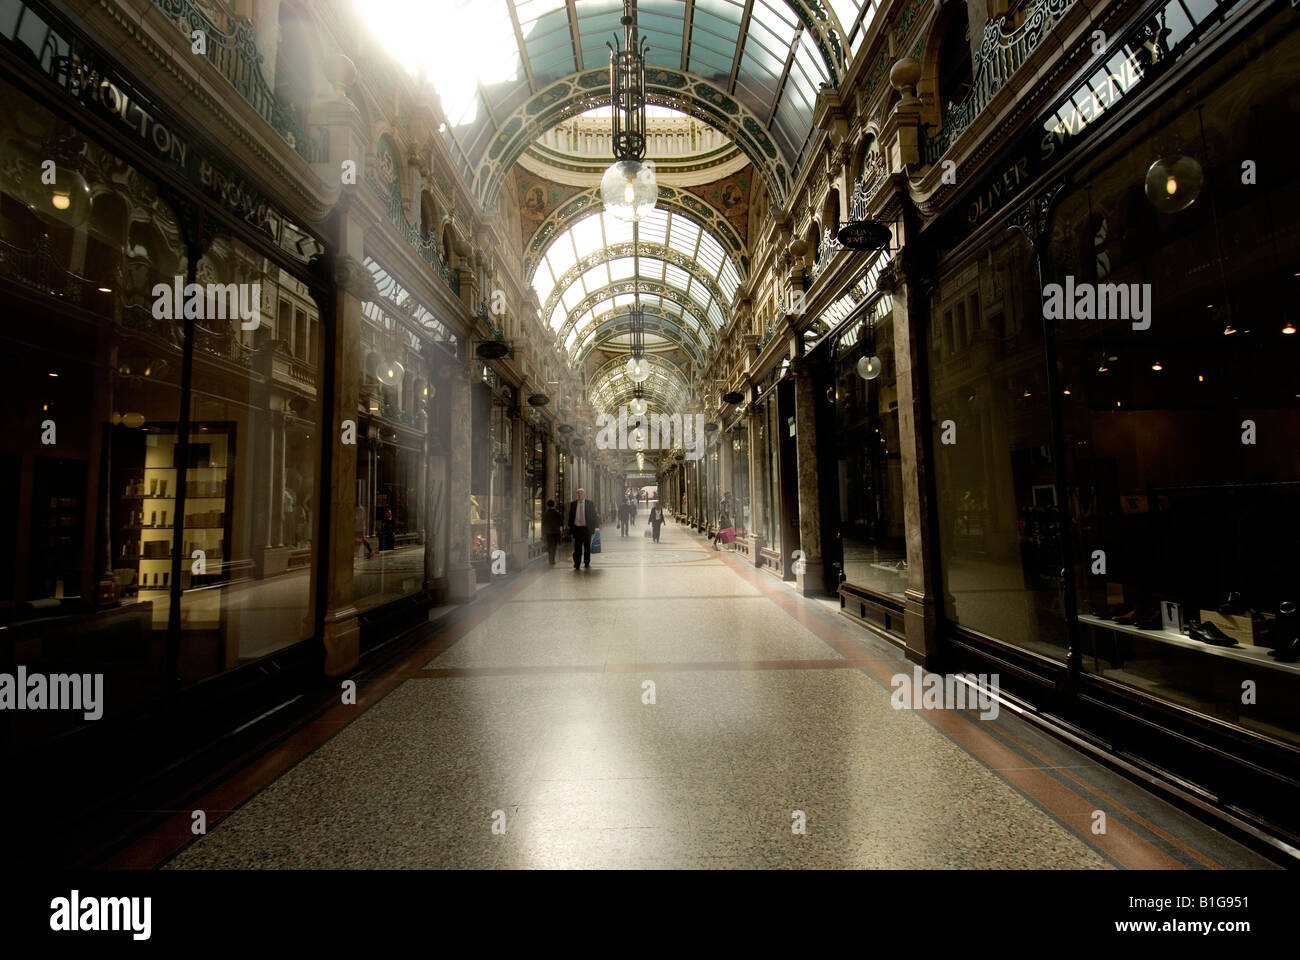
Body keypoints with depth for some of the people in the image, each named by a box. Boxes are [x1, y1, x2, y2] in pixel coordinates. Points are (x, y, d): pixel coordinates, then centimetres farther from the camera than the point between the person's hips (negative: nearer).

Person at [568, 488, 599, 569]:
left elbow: (594, 515, 4)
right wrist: (570, 527, 3)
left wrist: (595, 527, -3)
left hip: (587, 528, 0)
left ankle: (587, 564, 17)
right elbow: (570, 516, 9)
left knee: (587, 547, 6)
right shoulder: (573, 504, 6)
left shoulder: (590, 504, 2)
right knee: (577, 548, 0)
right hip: (577, 528, 0)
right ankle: (577, 564, 7)